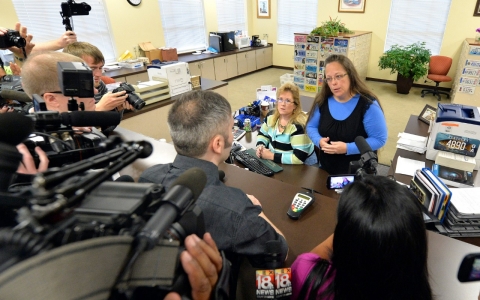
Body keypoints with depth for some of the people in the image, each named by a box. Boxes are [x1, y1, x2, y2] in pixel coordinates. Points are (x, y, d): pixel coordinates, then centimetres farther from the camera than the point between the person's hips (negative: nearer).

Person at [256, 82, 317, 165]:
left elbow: (299, 158, -29)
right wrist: (260, 146, -8)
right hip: (278, 164, 7)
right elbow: (262, 134, 13)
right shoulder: (272, 117, -2)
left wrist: (271, 156, -25)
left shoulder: (298, 125, -24)